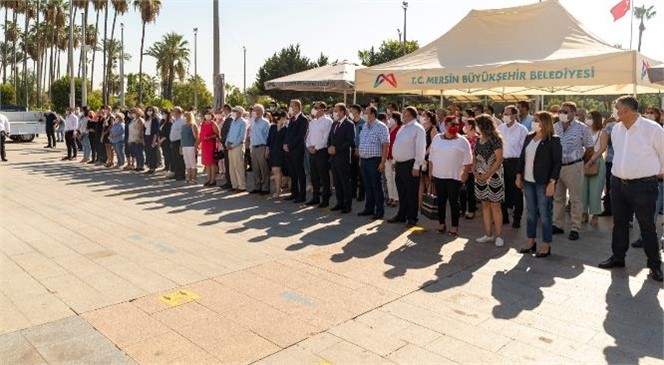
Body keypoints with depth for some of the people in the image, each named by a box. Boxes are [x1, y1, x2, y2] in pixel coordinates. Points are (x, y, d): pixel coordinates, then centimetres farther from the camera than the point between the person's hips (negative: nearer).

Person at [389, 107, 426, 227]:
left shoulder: (418, 128, -11)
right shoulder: (402, 128, 16)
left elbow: (420, 148, -16)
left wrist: (416, 166, -19)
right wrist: (395, 161, 17)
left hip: (410, 165, -8)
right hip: (399, 164, 8)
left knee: (411, 193, 1)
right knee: (401, 192, 15)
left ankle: (412, 218, 11)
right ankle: (401, 215, 26)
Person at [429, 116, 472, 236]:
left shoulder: (462, 141, -2)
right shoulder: (437, 138, 6)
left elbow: (468, 160, -2)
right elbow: (431, 157, 10)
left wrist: (465, 174, -8)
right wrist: (430, 172, 7)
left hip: (454, 176, -3)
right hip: (438, 175, 3)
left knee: (453, 201, 1)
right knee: (440, 200, 9)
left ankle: (455, 226, 9)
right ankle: (441, 223, 20)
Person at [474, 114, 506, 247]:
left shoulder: (495, 139, -11)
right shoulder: (479, 139, 8)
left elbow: (499, 160, -14)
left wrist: (487, 175, -16)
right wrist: (475, 171, -2)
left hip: (493, 175, -6)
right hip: (480, 176, 6)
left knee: (495, 205, -1)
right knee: (485, 204, 9)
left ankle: (499, 236, 8)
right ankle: (488, 234, 17)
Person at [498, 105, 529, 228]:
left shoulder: (522, 129, -7)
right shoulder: (500, 128, 8)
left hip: (515, 162, -5)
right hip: (501, 162, 5)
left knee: (516, 191, 4)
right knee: (503, 190, 11)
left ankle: (517, 218, 15)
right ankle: (504, 216, 24)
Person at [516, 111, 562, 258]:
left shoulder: (553, 140, -8)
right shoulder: (529, 138, 10)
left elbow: (557, 162, -11)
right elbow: (522, 157, 14)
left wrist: (552, 183, -17)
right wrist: (519, 176, 10)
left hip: (543, 183, -6)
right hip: (528, 181, 6)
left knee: (544, 214, 2)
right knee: (530, 212, 13)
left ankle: (546, 245, 13)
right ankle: (531, 241, 24)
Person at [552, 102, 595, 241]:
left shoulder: (582, 128, -5)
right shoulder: (554, 127, 5)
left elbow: (589, 148, 1)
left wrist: (577, 157, 7)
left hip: (573, 167, -4)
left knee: (575, 199, 3)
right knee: (557, 198, 12)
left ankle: (574, 228, 10)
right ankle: (557, 225, 22)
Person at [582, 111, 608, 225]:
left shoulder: (602, 132, 0)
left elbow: (602, 149, -9)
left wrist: (591, 160, -19)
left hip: (597, 162, -3)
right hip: (583, 161, 3)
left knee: (595, 189, -1)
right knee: (583, 188, 3)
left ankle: (595, 215, 7)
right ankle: (584, 213, 12)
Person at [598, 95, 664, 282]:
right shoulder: (616, 129, 5)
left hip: (643, 185, -5)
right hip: (618, 182, 6)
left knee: (647, 225, 3)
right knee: (619, 222, 14)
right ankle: (618, 257, 27)